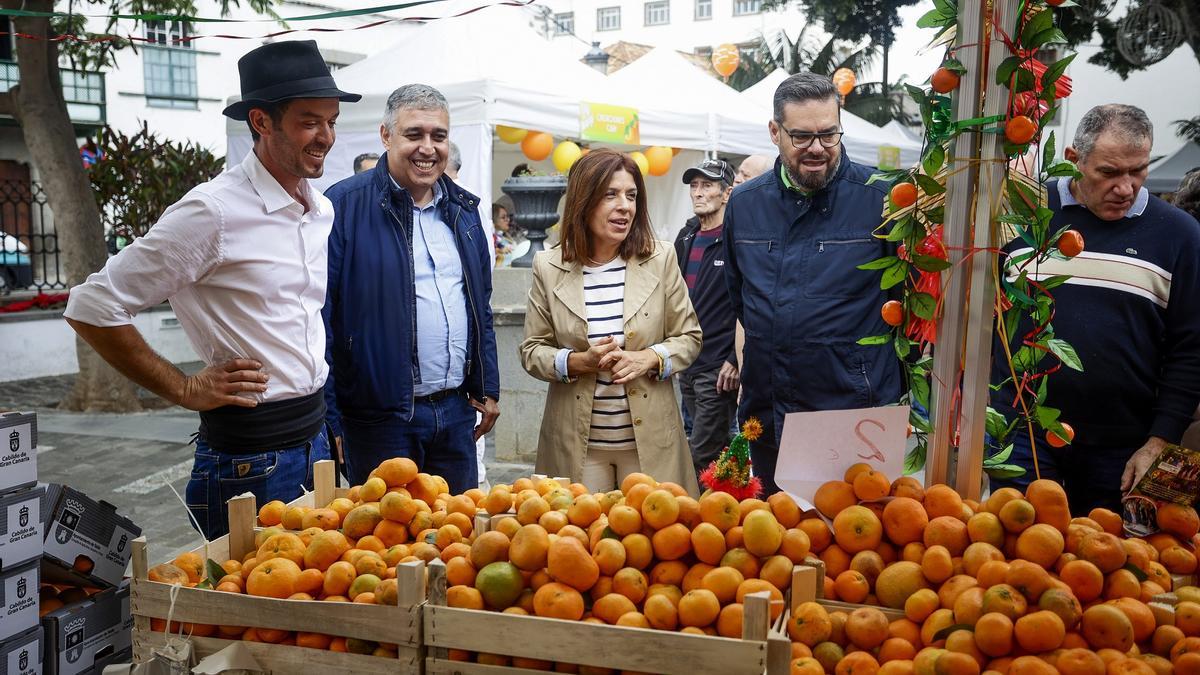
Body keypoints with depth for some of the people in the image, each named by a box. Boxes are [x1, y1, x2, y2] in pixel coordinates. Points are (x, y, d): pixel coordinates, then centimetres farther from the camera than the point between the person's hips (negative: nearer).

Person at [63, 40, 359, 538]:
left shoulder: (323, 210, 6)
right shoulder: (214, 211, -17)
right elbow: (92, 306, -13)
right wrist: (186, 390, -11)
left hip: (315, 438, 7)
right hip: (249, 456, -7)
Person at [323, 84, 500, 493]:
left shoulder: (463, 210, 10)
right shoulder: (345, 205, -10)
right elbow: (320, 317, -12)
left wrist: (488, 389, 14)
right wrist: (328, 420, -14)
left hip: (457, 412, 6)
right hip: (379, 416, -5)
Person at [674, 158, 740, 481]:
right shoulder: (685, 237, 14)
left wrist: (735, 361, -16)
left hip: (718, 368, -7)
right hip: (687, 367, 7)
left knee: (701, 456, -6)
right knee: (717, 452, 17)